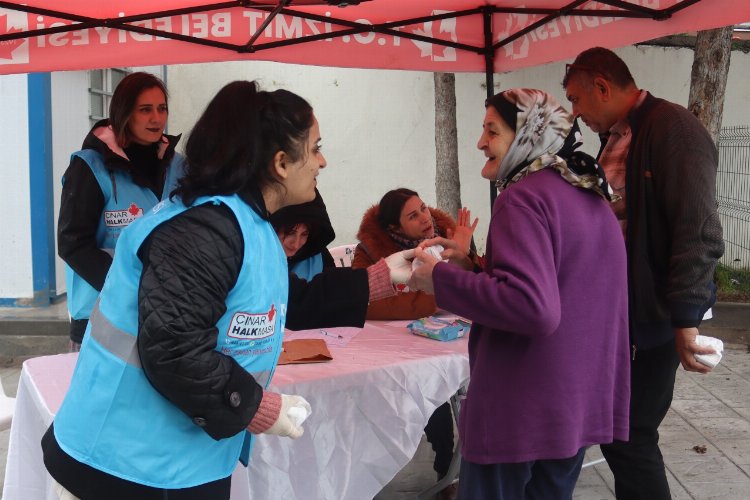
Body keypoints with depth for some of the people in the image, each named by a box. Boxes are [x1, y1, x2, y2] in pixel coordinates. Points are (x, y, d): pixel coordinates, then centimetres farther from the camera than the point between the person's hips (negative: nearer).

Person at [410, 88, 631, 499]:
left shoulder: (523, 196, -17)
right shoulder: (591, 195, 10)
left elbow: (533, 306, -28)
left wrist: (441, 279, -18)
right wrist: (474, 267, 10)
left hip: (522, 408, -8)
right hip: (580, 401, 9)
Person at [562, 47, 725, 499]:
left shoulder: (673, 128, -14)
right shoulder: (615, 138, 12)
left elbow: (699, 232, -21)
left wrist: (686, 319, -24)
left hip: (655, 314, -8)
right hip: (617, 309, 8)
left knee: (630, 436, -2)